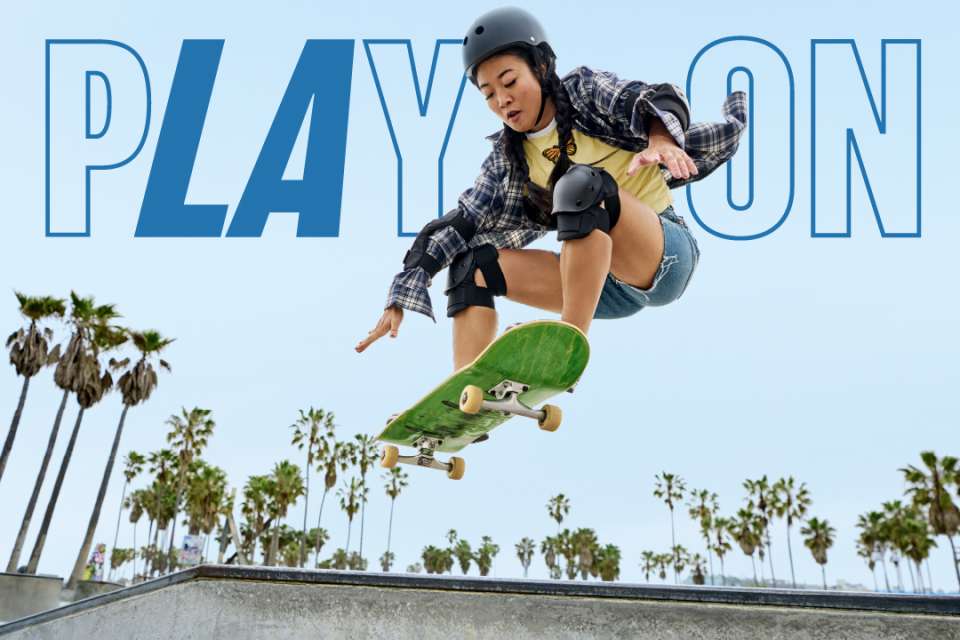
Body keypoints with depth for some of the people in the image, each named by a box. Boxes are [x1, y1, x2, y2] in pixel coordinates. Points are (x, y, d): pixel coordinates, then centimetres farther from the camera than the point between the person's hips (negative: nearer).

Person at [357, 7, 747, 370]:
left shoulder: (584, 89, -2)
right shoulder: (509, 156, 8)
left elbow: (650, 100, -19)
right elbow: (461, 224, 2)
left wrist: (660, 138, -43)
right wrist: (401, 297, -6)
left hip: (667, 254, -5)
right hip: (604, 286, 5)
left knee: (582, 183, -31)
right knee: (472, 263, -4)